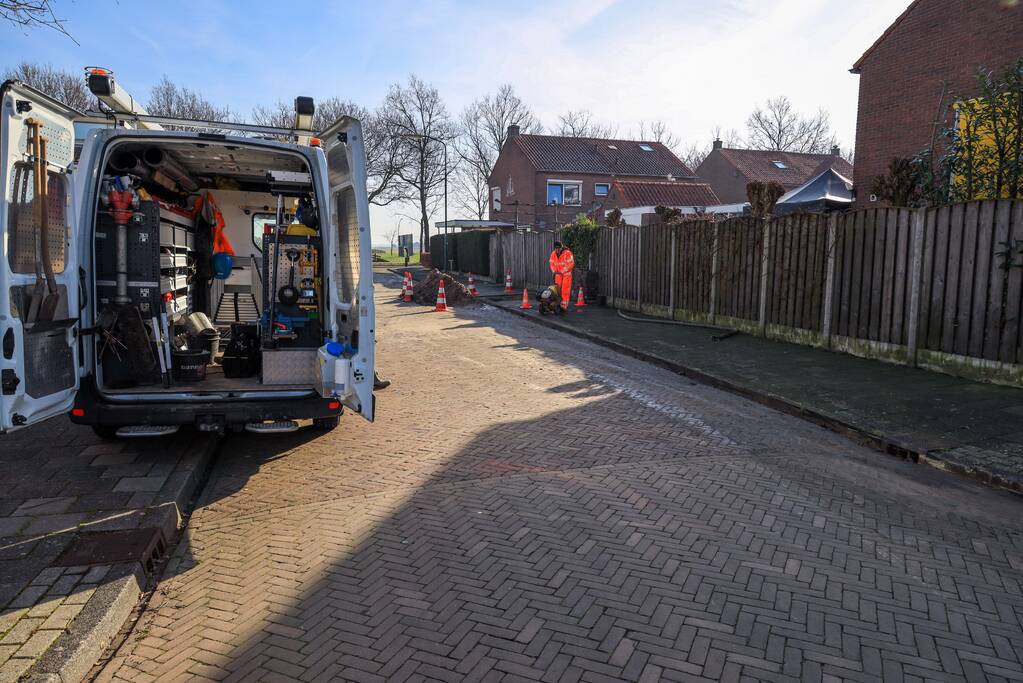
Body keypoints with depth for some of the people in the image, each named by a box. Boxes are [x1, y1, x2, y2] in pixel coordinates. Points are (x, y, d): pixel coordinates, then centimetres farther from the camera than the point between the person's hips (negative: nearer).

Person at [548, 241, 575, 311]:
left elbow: (571, 264, -17)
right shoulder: (553, 254, 4)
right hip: (558, 274, 5)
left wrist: (562, 271, -21)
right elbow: (552, 264, 7)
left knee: (565, 289, -11)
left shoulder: (567, 253, -13)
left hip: (566, 274, -5)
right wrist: (554, 271, -12)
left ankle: (564, 305, -11)